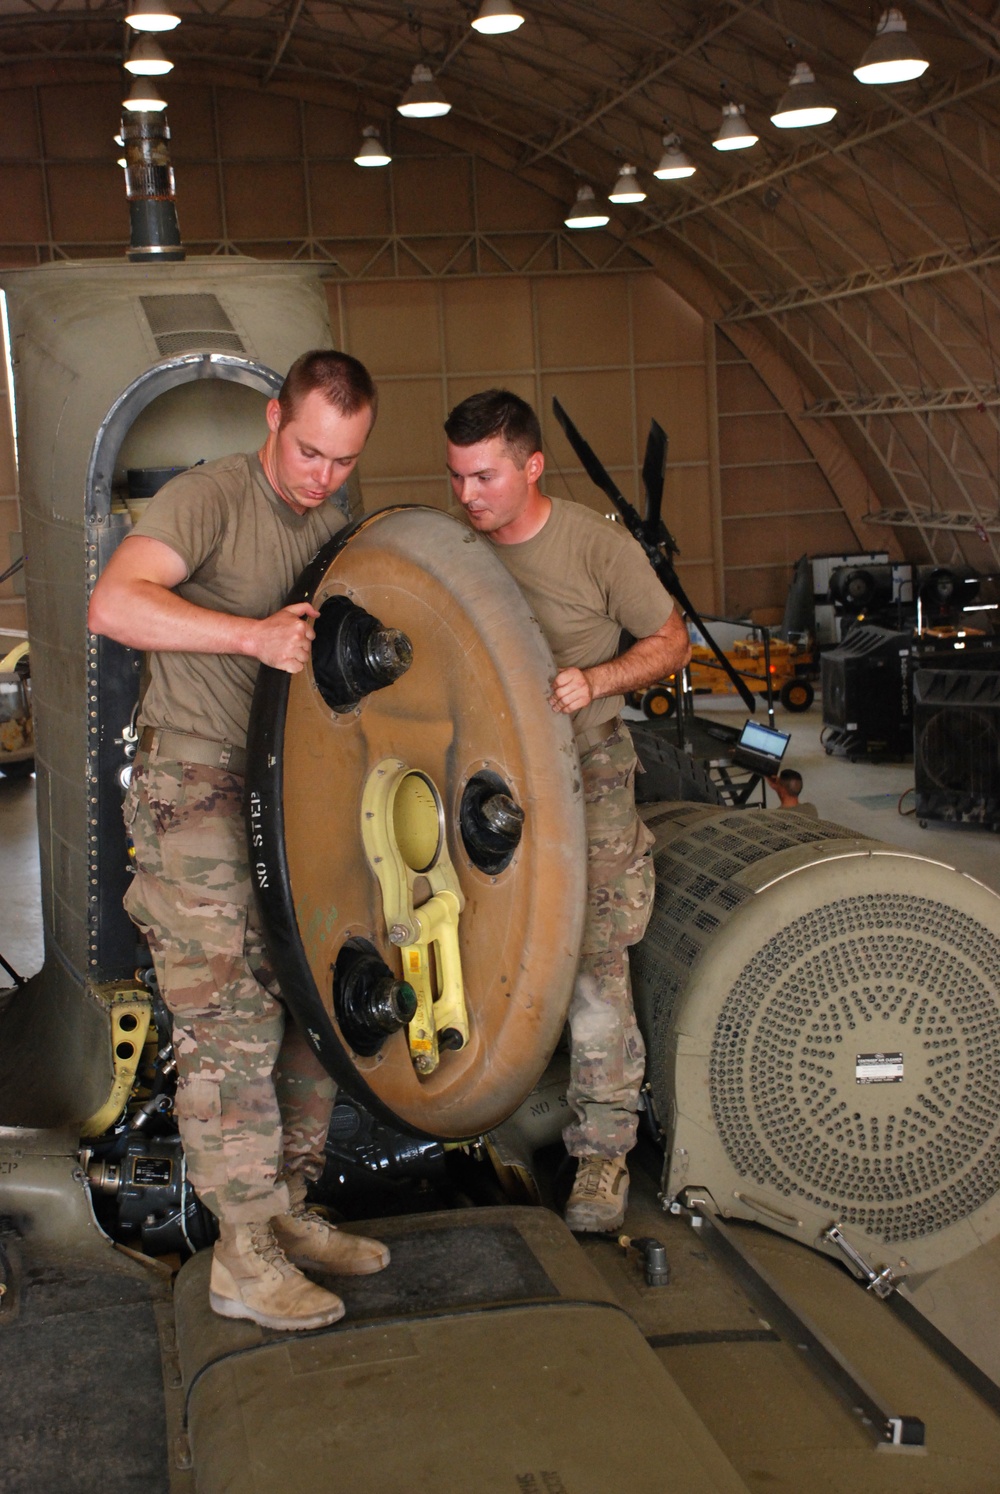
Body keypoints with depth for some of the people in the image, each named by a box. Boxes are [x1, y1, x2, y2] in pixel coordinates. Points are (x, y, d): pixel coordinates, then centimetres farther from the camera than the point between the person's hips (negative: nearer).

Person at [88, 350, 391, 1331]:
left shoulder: (335, 523, 12)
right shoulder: (209, 497, -12)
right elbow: (114, 603, -28)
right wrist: (254, 634, -36)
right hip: (196, 787, -8)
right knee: (229, 1021, -7)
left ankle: (289, 1213, 24)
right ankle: (244, 1258, 2)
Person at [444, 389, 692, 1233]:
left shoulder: (597, 546, -7)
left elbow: (673, 643, 2)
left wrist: (593, 680, -14)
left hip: (584, 764, -3)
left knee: (591, 952, -9)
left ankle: (604, 1148, 1)